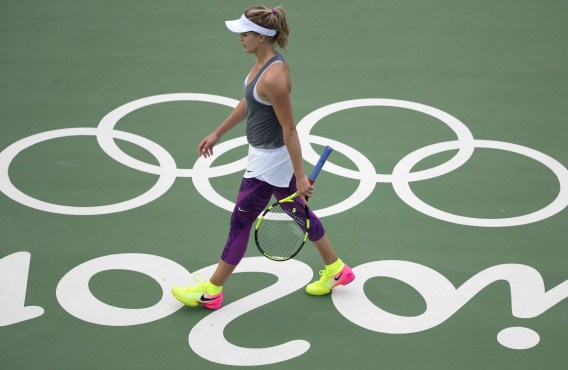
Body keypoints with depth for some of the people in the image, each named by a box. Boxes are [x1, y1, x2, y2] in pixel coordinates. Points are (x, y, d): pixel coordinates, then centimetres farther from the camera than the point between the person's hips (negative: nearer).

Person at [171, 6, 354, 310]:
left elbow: (289, 128, -25)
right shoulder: (262, 61, -1)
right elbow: (248, 102, 14)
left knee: (240, 222, 4)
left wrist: (299, 176, -20)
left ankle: (211, 292, 20)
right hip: (268, 156, 10)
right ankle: (336, 270, 36)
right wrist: (218, 133, 21)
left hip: (269, 161, -10)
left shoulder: (273, 77, -30)